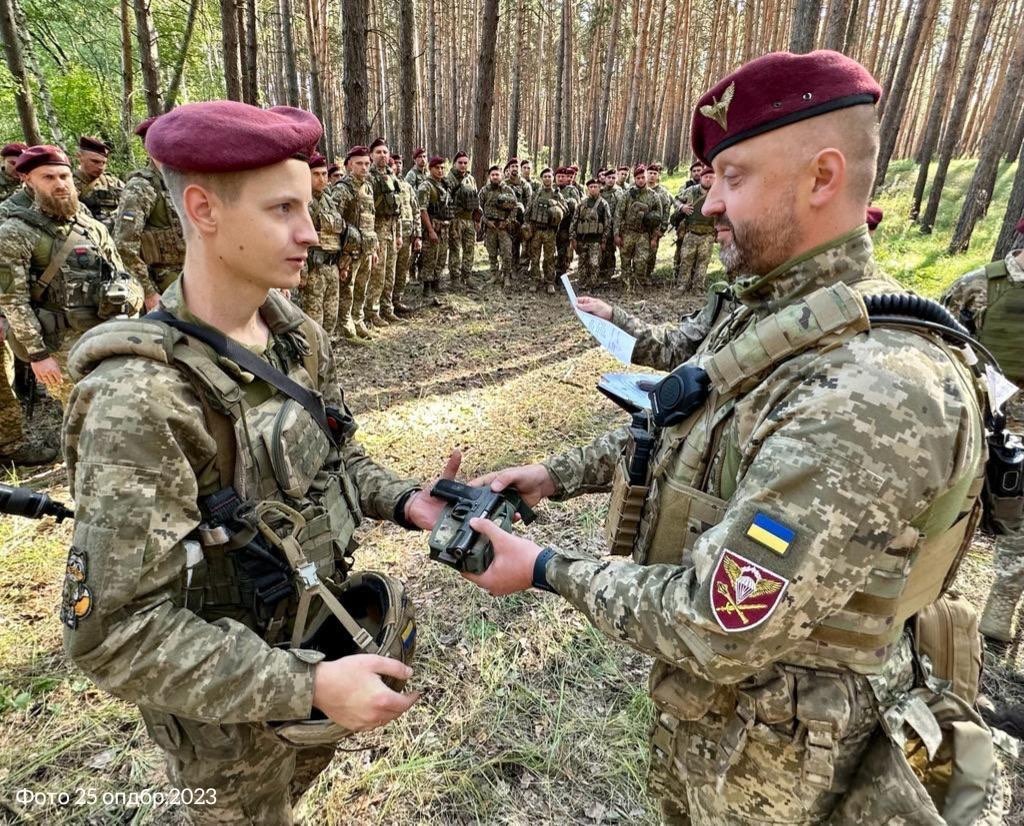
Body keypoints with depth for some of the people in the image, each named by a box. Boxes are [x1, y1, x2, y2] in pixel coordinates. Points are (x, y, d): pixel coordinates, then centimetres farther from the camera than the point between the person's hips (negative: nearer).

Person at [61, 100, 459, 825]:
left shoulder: (298, 336, -9)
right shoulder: (140, 399, -32)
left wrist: (403, 500, -12)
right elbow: (115, 632, -29)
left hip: (320, 634, 6)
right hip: (231, 703, -6)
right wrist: (308, 685, -31)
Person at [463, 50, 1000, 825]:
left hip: (769, 749, -7)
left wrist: (546, 569, -21)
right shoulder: (767, 313, -5)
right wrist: (556, 474, 2)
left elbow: (715, 630, -33)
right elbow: (675, 434, 9)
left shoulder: (873, 396, -35)